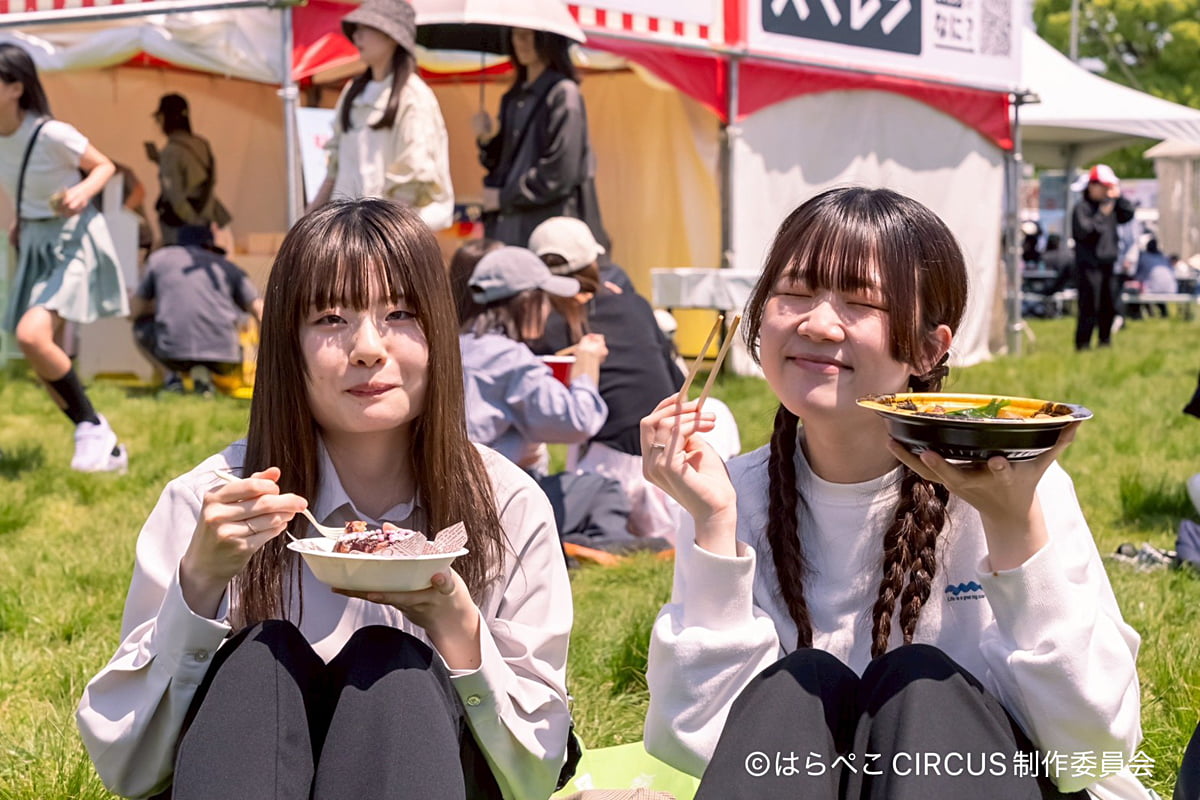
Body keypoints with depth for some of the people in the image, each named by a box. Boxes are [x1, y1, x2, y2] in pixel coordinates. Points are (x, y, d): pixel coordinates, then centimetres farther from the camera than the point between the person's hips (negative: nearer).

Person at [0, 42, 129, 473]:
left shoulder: (51, 133, -21)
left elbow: (104, 166, -7)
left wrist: (83, 191, -26)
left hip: (72, 242, -8)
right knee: (47, 360, 8)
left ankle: (91, 426, -10)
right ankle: (106, 450, 19)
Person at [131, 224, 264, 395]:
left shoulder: (160, 257, 20)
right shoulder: (225, 266, 21)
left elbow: (136, 310, 27)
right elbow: (260, 312, 13)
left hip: (174, 353, 0)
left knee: (142, 326, 30)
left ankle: (171, 375, 6)